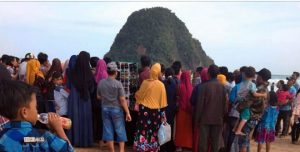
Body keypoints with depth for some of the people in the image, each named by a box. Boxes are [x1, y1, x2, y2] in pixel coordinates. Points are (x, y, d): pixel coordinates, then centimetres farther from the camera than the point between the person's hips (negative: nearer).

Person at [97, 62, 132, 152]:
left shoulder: (101, 83, -2)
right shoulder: (118, 84, -14)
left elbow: (99, 97, 9)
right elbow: (122, 100, -15)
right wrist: (127, 112, -10)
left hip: (105, 109, 4)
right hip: (116, 109, -4)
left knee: (108, 130, 9)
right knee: (120, 131, 7)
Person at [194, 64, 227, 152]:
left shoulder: (204, 86, -11)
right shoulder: (222, 87, -2)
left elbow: (200, 104, -9)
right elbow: (225, 104, 2)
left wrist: (197, 119, -1)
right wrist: (223, 116, 15)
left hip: (205, 119, -2)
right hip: (218, 119, 3)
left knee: (203, 141, 6)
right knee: (215, 142, 9)